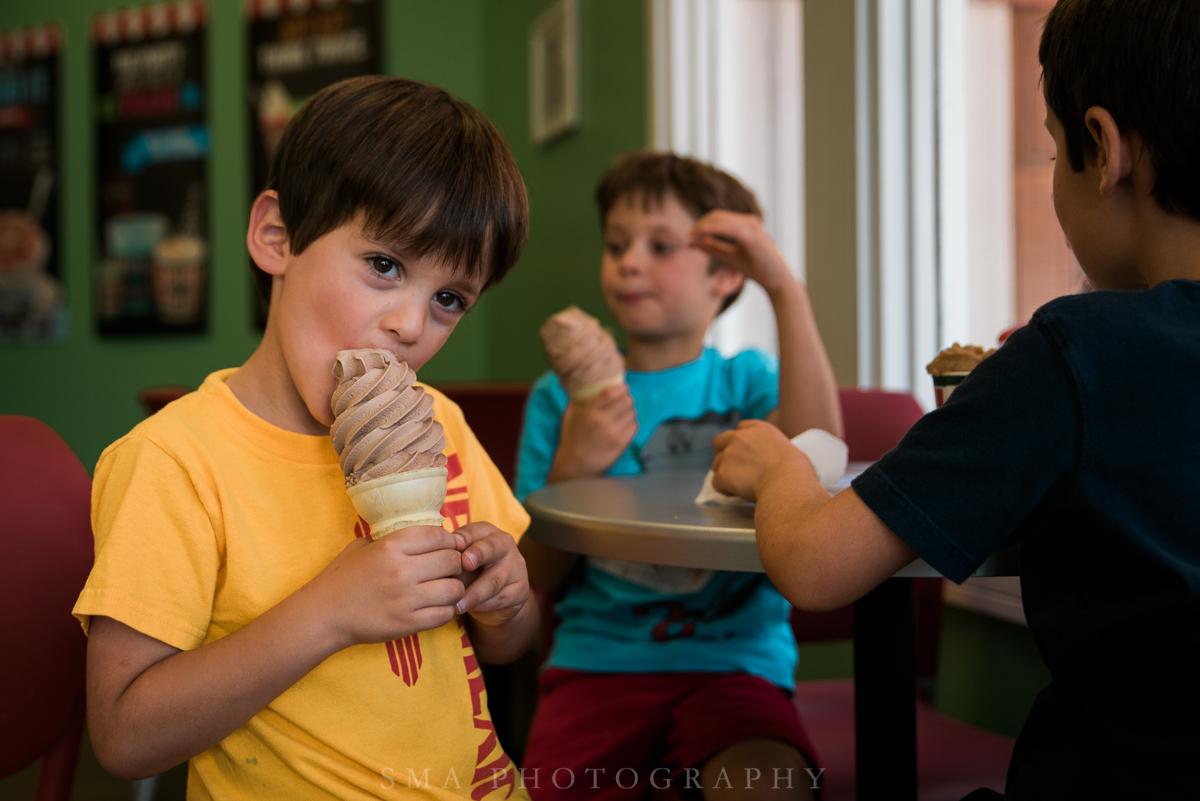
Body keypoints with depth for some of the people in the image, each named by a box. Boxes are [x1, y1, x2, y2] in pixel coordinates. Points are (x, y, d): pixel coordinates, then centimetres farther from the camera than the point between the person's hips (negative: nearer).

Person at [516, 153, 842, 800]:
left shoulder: (744, 382, 11)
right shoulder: (561, 398, 13)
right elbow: (538, 576, 8)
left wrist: (786, 289, -12)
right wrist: (571, 470, -10)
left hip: (731, 657, -1)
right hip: (597, 660, 1)